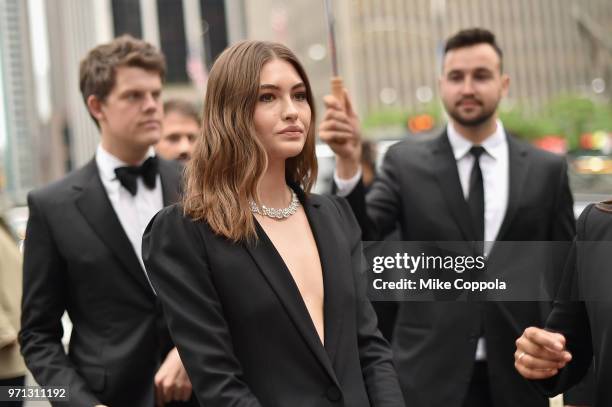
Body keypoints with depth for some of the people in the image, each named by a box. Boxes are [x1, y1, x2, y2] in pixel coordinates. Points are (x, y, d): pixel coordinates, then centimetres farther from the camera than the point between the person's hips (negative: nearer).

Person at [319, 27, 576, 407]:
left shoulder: (547, 170, 4)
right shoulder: (406, 162, 1)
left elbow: (565, 275, 8)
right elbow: (360, 241, -9)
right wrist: (349, 162, -23)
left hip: (519, 375, 1)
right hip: (430, 376, -1)